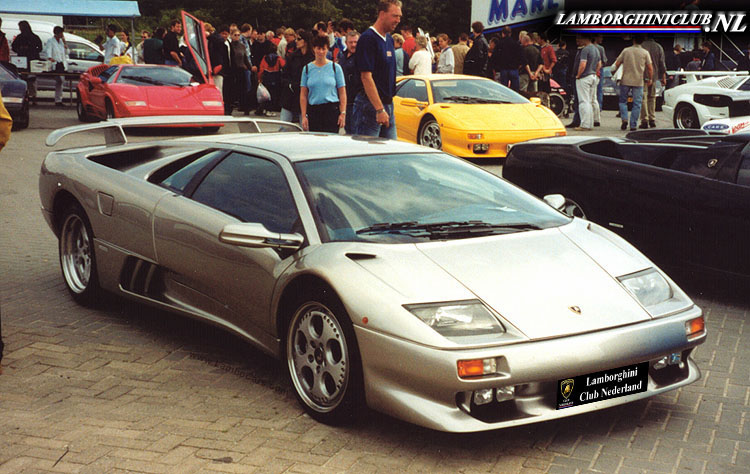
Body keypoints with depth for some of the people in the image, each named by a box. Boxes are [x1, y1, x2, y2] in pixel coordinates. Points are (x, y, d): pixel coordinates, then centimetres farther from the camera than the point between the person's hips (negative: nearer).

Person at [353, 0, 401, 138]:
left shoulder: (389, 39, 14)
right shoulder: (368, 38, -13)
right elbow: (366, 77, -20)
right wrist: (380, 109, -24)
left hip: (388, 104, 9)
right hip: (371, 105, -9)